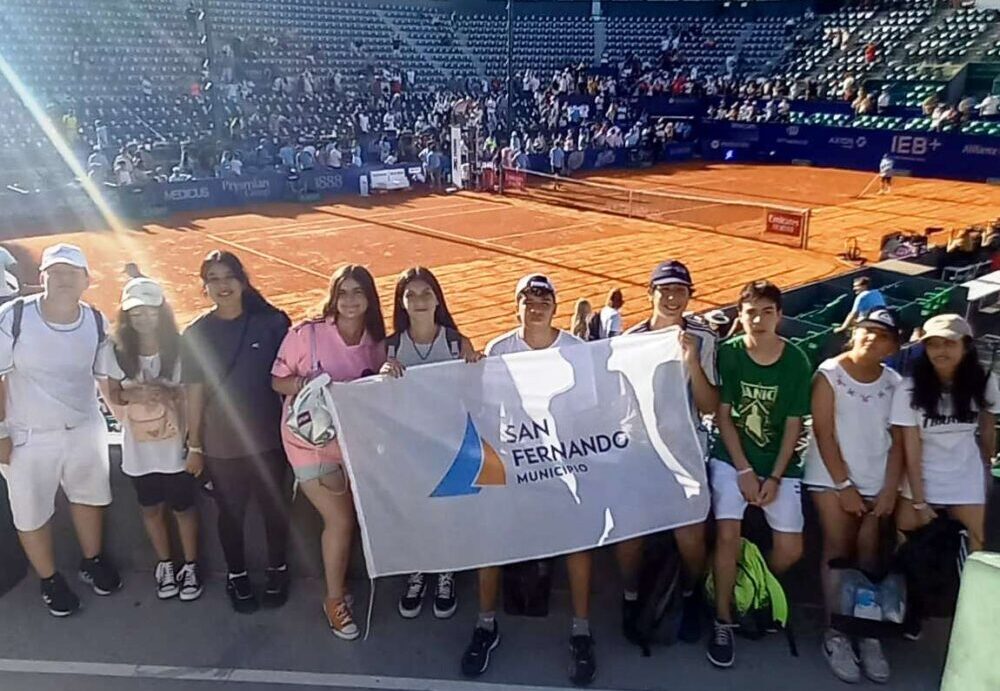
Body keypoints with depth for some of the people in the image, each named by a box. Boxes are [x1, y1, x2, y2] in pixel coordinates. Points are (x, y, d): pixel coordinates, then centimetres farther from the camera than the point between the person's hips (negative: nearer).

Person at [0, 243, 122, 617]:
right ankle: (50, 580, 35)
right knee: (32, 512, 11)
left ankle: (92, 562, 45)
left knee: (89, 497, 21)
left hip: (85, 429, 3)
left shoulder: (96, 322, -8)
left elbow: (107, 376, 4)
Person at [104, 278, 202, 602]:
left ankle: (190, 567, 27)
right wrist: (128, 395, -17)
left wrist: (170, 393, -27)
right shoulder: (119, 353, -3)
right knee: (151, 508, 16)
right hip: (139, 446, 3)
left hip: (175, 444, -2)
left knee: (183, 507, 9)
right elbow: (113, 393, 5)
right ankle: (164, 565, 35)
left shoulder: (178, 348, -10)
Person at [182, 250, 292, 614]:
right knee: (231, 513, 14)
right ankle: (236, 575, 35)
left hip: (268, 437, 0)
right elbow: (195, 393, -1)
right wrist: (194, 445, 2)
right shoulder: (196, 334, -5)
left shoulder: (271, 323, -8)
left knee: (275, 506, 12)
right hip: (221, 444, 0)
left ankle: (277, 569, 36)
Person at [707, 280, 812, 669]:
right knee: (727, 534, -19)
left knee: (790, 550, -5)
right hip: (732, 457, -1)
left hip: (780, 462, 2)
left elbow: (793, 424, -3)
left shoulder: (796, 361, -7)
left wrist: (775, 477, -8)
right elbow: (722, 415, -7)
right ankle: (723, 622, -2)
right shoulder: (728, 354, -10)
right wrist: (745, 471, -12)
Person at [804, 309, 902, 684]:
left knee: (869, 556, 4)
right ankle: (835, 633, 5)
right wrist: (844, 485, -11)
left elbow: (897, 441, 4)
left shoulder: (894, 383, 3)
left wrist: (890, 490, -3)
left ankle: (867, 633, 11)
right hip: (831, 477, -3)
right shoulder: (829, 374, -7)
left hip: (876, 481, 3)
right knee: (838, 550, -2)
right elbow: (824, 433, -10)